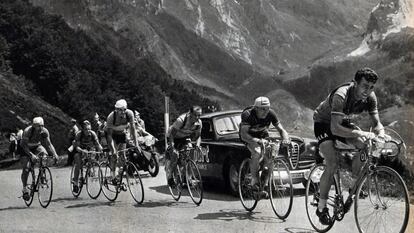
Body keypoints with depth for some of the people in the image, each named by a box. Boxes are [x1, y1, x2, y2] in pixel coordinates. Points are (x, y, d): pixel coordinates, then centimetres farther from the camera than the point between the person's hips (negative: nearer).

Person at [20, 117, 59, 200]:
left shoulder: (44, 131, -20)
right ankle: (25, 189, 3)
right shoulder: (27, 131, -31)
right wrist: (31, 155, -48)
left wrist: (54, 154, -31)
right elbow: (24, 145, -34)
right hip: (26, 149, -3)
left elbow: (48, 144, -15)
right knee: (26, 169, -15)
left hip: (36, 146, 3)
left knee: (44, 153, -28)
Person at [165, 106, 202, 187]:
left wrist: (197, 145, -24)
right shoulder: (182, 119, -34)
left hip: (185, 139, 5)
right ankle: (169, 177, -10)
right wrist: (172, 144, -42)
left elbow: (198, 136, -5)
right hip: (174, 137, -5)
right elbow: (172, 132, -31)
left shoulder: (199, 123, -18)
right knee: (174, 155, -22)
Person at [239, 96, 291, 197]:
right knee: (257, 152, -34)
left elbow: (281, 129, -16)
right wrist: (258, 141, -55)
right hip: (249, 137, -4)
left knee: (269, 160, -16)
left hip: (263, 136, 4)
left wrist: (285, 139, -39)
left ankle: (261, 186, 4)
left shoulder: (271, 113, -21)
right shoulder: (247, 114, -32)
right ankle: (254, 181, -19)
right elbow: (244, 135, -39)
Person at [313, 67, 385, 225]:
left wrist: (381, 133, -37)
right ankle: (321, 208, -11)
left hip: (344, 122, 6)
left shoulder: (370, 97, -18)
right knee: (333, 164, -23)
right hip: (323, 123, -6)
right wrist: (360, 133, -53)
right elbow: (335, 129, -43)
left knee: (364, 146, -21)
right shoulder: (341, 95, -37)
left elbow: (377, 123, -13)